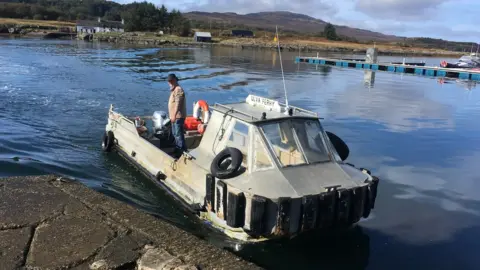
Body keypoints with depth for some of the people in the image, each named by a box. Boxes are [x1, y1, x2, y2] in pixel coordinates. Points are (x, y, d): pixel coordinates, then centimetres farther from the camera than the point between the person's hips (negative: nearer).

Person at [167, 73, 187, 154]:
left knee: (179, 134, -8)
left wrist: (174, 115, -36)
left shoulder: (178, 90, -17)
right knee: (175, 133, 18)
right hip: (174, 116, 11)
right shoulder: (174, 90, 16)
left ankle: (183, 151, -3)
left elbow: (178, 104, -28)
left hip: (178, 116, -11)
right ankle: (178, 149, 30)